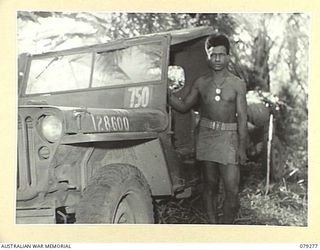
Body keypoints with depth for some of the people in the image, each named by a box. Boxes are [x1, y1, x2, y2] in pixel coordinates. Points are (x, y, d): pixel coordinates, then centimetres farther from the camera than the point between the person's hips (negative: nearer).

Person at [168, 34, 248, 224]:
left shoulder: (238, 84, -1)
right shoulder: (201, 83, 6)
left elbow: (242, 118, -3)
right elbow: (183, 106, 15)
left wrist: (242, 148, -8)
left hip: (228, 137, -2)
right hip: (206, 136, 3)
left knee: (232, 190, -8)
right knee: (210, 186, 9)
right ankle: (213, 224, 19)